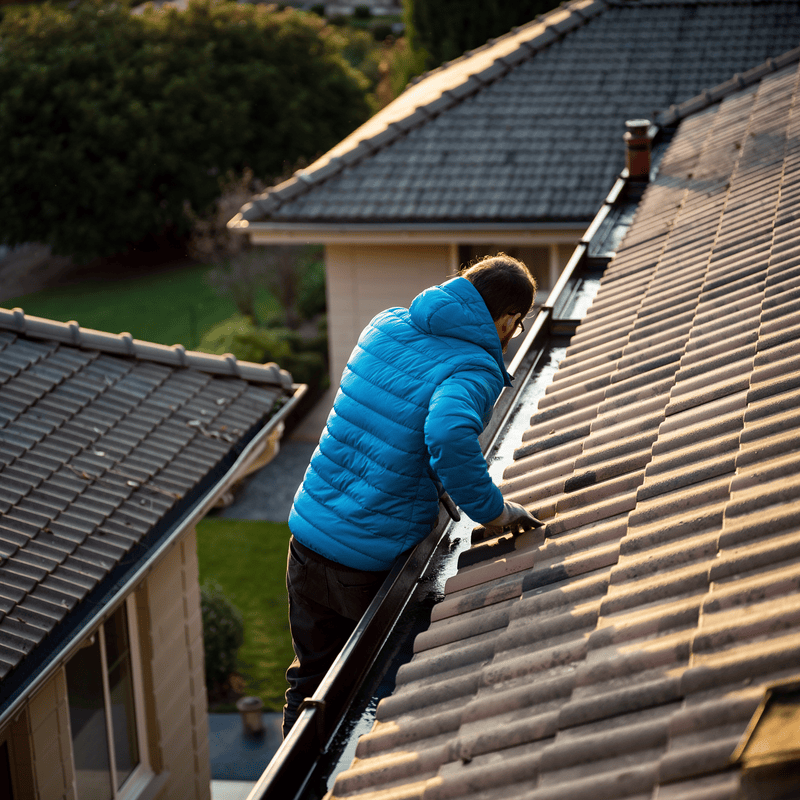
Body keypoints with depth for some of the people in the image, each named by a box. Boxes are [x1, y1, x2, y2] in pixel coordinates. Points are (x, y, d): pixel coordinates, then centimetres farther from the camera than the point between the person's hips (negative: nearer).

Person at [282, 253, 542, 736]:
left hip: (309, 530, 6)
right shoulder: (474, 370, -16)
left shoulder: (387, 325, 5)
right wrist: (492, 511, -24)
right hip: (372, 566, -6)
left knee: (314, 677, 22)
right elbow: (448, 434, -38)